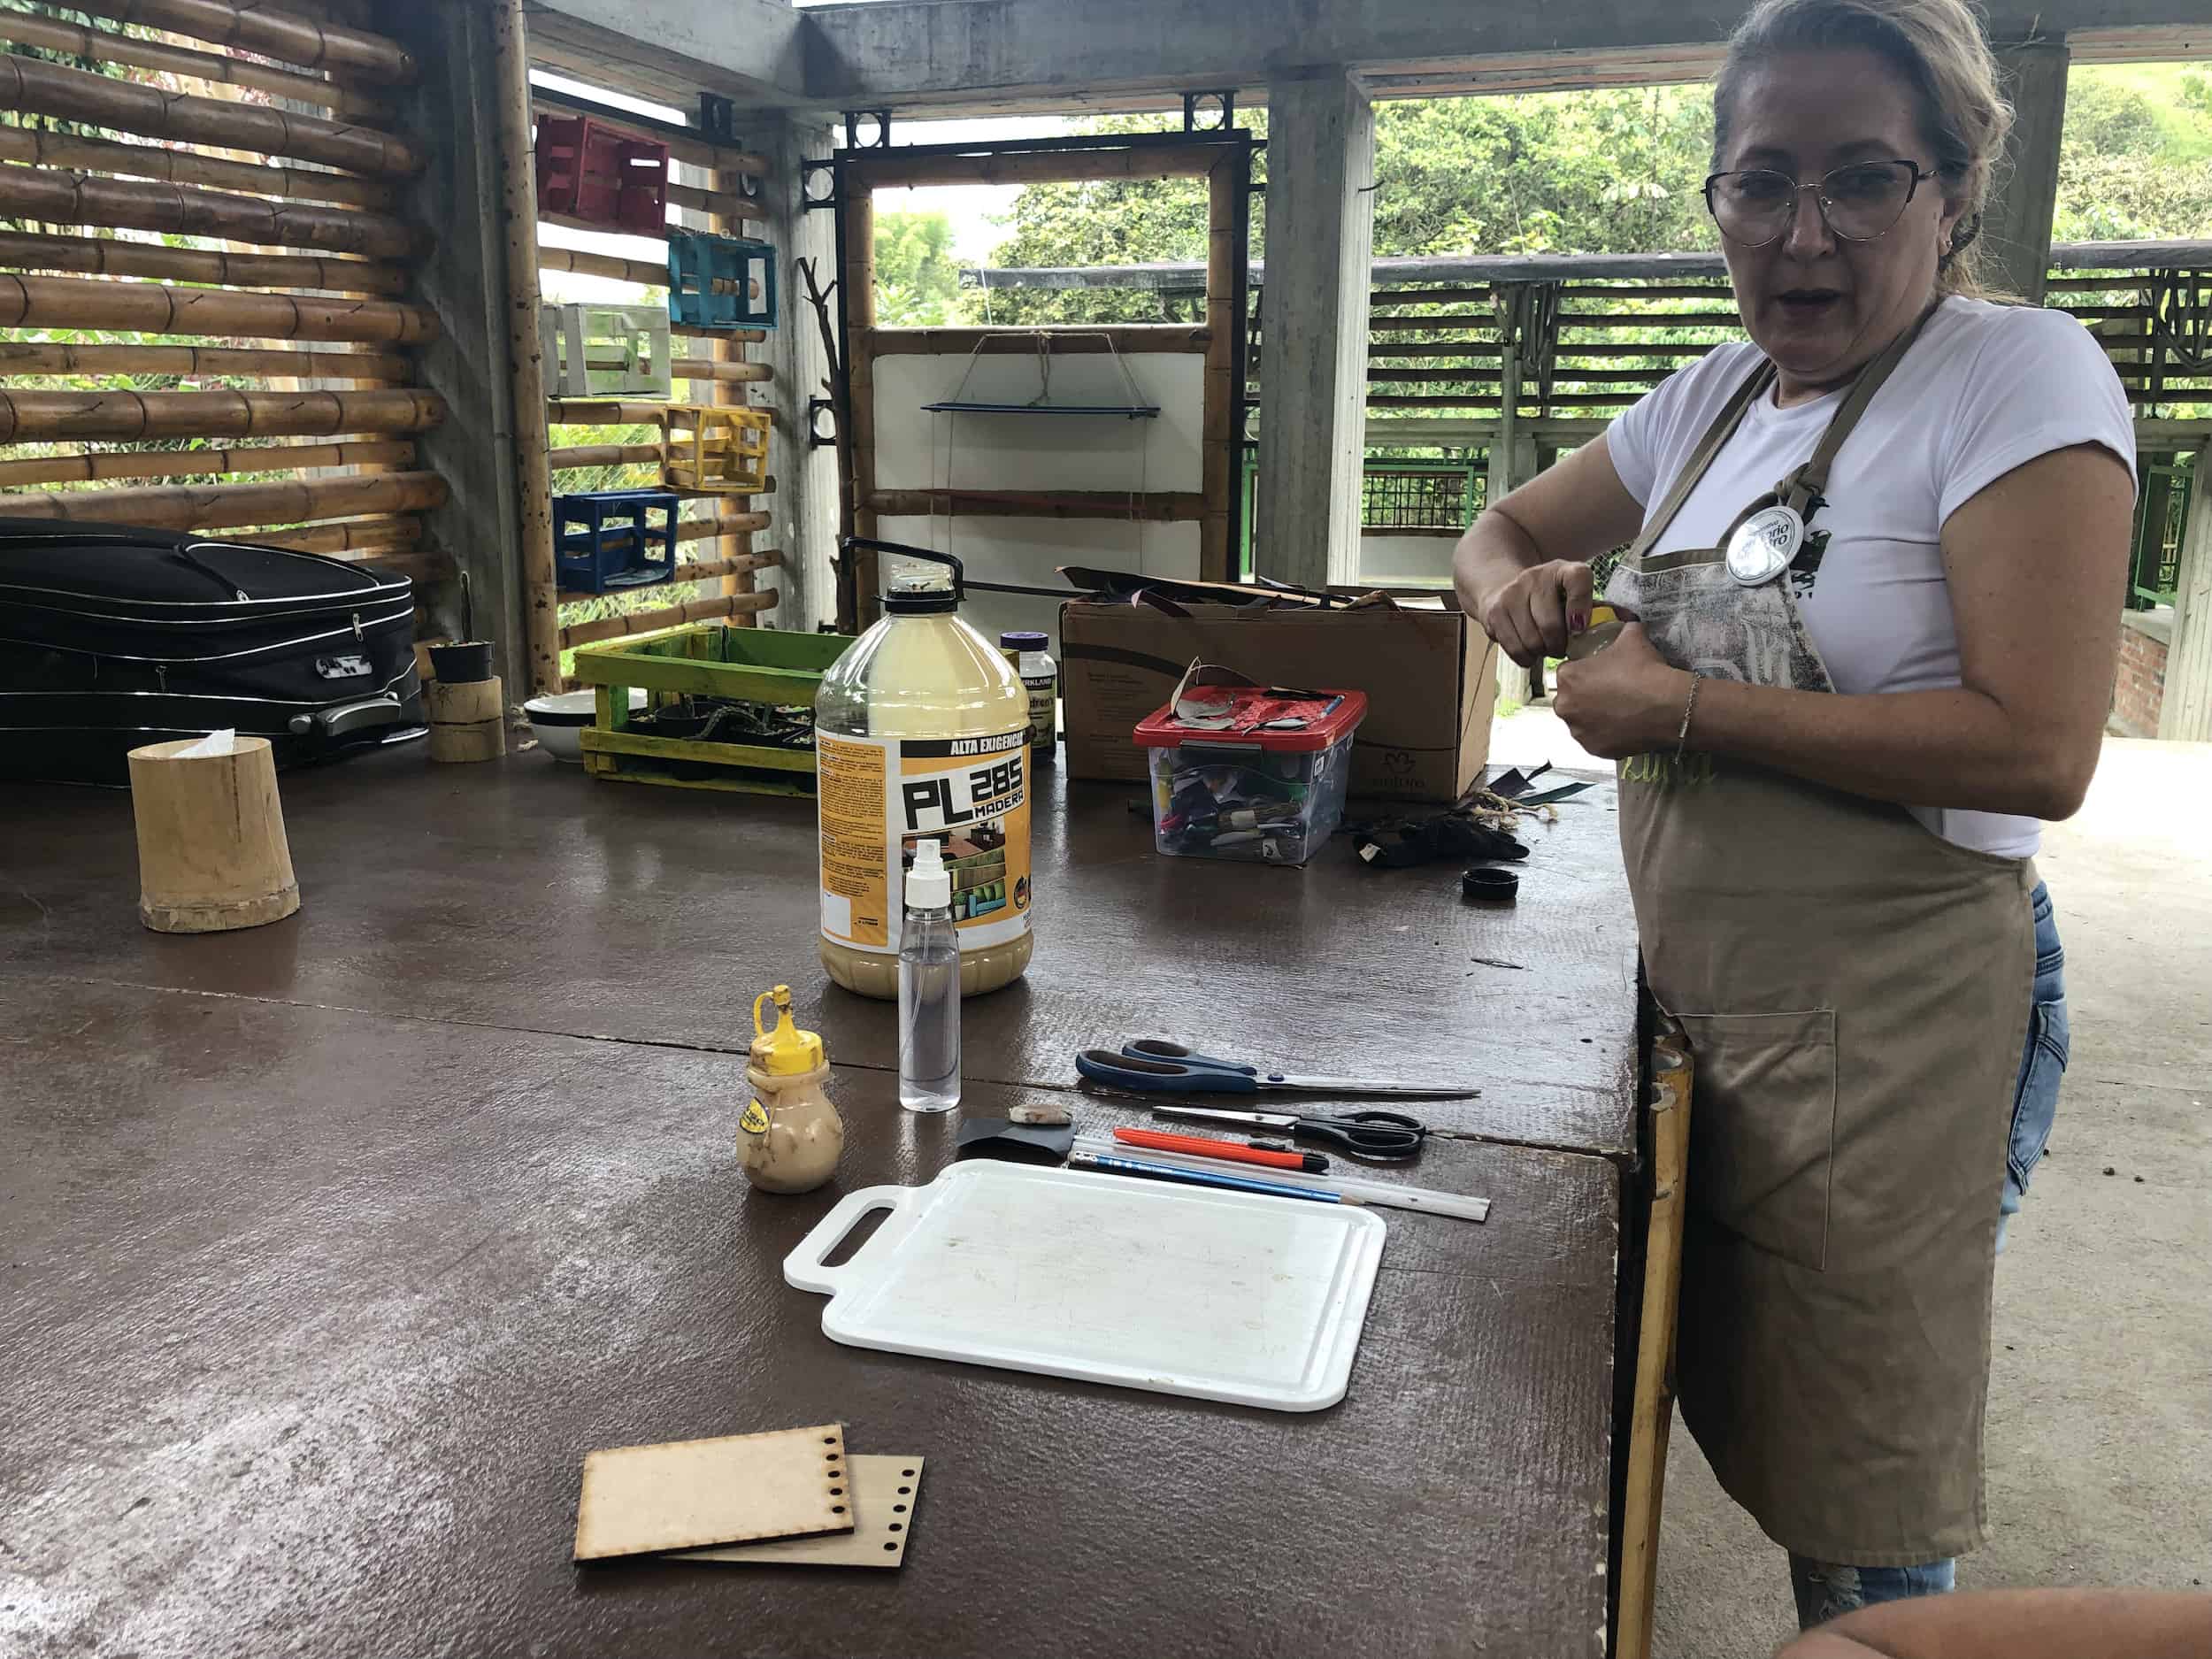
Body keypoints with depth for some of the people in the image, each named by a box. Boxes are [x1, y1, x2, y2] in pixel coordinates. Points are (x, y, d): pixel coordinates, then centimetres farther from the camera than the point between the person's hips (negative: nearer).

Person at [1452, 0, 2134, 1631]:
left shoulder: (2019, 376, -13)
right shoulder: (1713, 397, 7)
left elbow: (2040, 748, -23)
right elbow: (1501, 528, 20)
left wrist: (1682, 706, -20)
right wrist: (1515, 587, -4)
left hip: (1882, 1015, -6)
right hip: (1694, 990, 7)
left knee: (1861, 1514, 9)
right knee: (1744, 1410, 21)